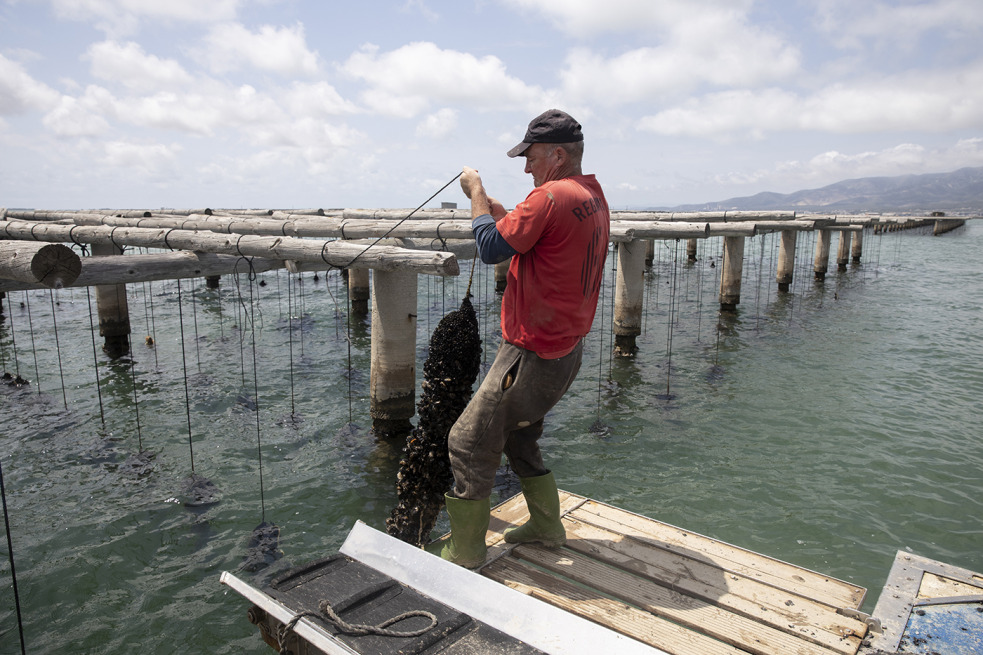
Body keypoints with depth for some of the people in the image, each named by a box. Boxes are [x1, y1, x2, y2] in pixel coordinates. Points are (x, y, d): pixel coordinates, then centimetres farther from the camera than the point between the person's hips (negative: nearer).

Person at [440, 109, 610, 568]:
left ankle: (463, 554, 11)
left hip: (533, 354, -10)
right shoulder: (594, 198, 12)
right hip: (567, 349, 10)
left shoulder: (552, 195, -19)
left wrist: (476, 192, -3)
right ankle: (546, 527, 36)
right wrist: (491, 203, 12)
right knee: (519, 438, 25)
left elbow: (492, 248, -16)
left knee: (469, 442, 0)